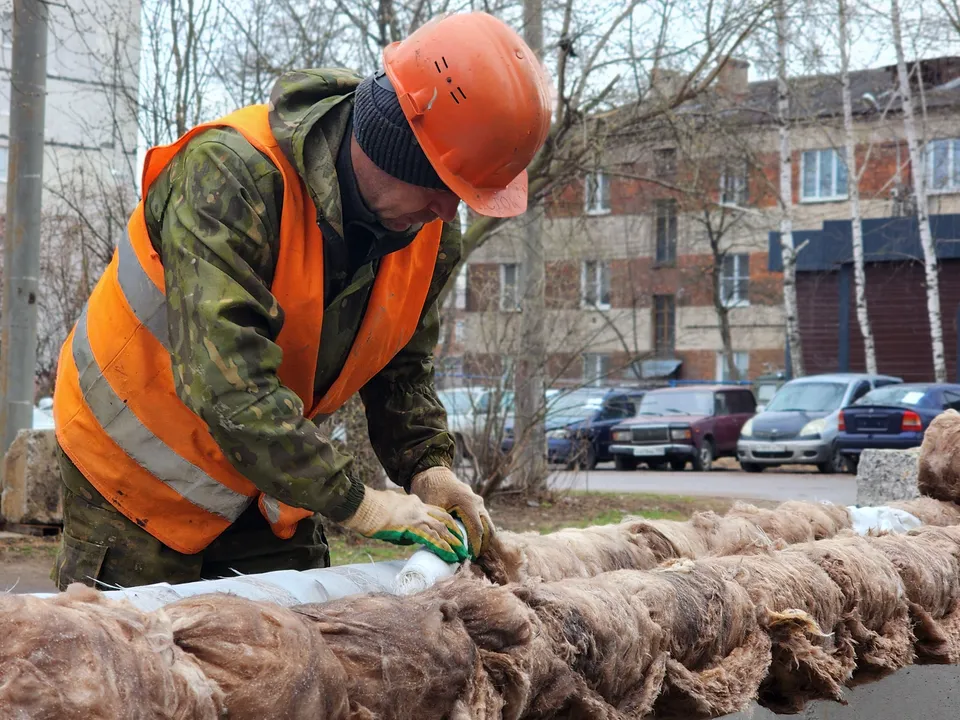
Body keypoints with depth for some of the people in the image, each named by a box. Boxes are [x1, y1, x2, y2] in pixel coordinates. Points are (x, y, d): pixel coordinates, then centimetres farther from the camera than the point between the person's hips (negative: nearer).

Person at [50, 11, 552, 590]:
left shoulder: (432, 229, -9)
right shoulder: (233, 175, -32)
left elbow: (402, 367, 4)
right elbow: (225, 375, -39)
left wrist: (427, 465, -16)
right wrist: (355, 503, -38)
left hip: (267, 481, 6)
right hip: (136, 464, -6)